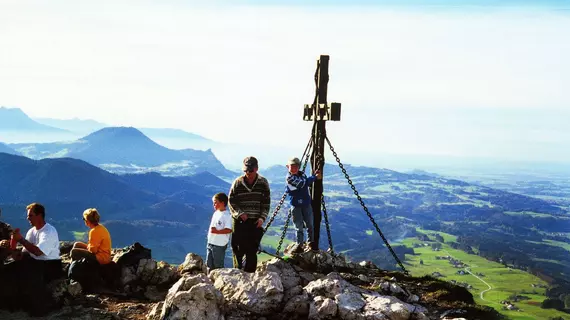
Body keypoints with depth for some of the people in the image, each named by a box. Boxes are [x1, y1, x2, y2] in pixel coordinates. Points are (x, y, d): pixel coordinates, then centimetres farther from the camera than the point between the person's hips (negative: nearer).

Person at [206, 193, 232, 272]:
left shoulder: (226, 215, -14)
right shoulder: (216, 213, 12)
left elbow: (229, 230, -21)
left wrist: (216, 231, -24)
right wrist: (209, 233, 12)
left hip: (220, 245, -8)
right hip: (210, 243, 8)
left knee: (218, 266, 0)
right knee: (209, 265, 14)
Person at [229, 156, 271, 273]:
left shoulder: (263, 183, 2)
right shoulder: (237, 183, -1)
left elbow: (266, 203, 6)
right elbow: (231, 201, 3)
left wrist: (262, 217, -6)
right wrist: (239, 213, -10)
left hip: (256, 222, 1)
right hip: (239, 221, -1)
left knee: (252, 250, 3)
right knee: (238, 250, -2)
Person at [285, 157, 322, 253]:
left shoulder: (302, 174, 8)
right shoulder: (289, 177, -13)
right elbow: (302, 184, -21)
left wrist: (314, 175, -11)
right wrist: (315, 177, -15)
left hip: (306, 204, 5)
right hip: (296, 205, -5)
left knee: (310, 225, 12)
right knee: (299, 227, -3)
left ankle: (311, 242, 28)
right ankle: (299, 245, 5)